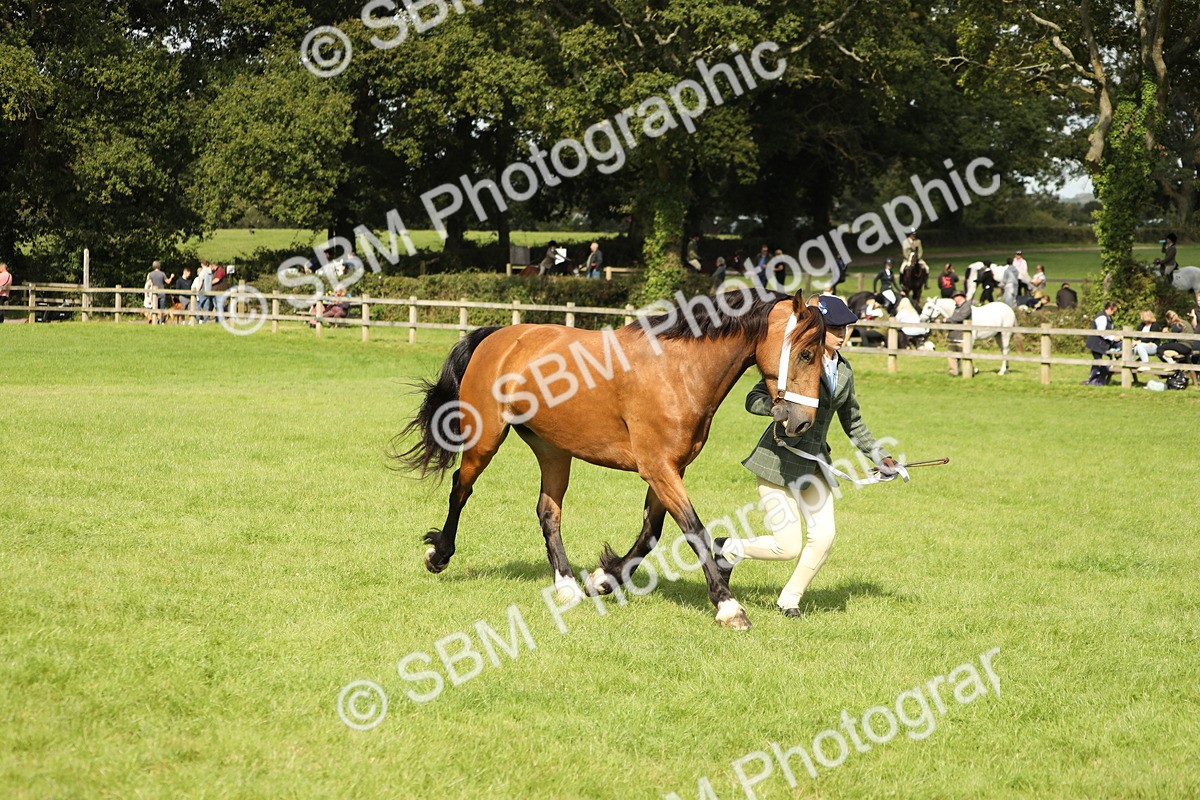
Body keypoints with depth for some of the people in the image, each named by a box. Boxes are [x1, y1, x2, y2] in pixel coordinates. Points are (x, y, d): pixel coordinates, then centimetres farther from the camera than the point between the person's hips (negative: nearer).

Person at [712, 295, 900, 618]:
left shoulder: (844, 370, 9)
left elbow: (853, 423, 21)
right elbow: (753, 401, -16)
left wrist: (880, 456, 14)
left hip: (814, 464, 7)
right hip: (779, 461, -7)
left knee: (823, 536, -8)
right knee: (788, 547, -8)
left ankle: (789, 598, 14)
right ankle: (728, 548, 19)